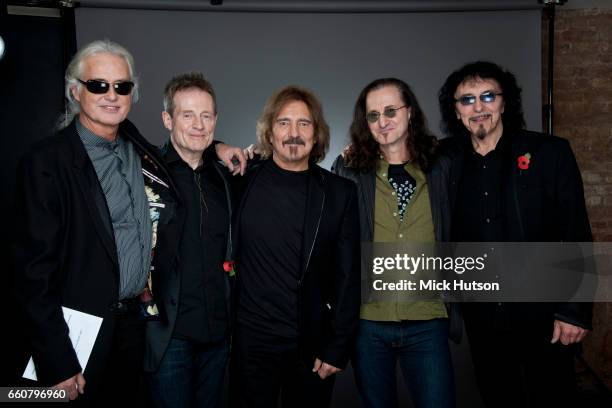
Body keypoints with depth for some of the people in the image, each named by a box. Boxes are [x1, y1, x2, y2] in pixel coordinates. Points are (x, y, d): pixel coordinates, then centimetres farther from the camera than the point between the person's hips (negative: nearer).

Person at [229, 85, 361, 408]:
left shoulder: (339, 192, -2)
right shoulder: (244, 182, -2)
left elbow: (347, 277, -3)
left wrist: (338, 348, -5)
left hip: (314, 345, 1)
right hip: (251, 342, 0)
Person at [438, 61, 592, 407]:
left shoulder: (550, 153, -6)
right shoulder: (445, 159, 1)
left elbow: (576, 236, -7)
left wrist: (575, 310, -11)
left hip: (543, 313, -2)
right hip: (482, 318, 2)